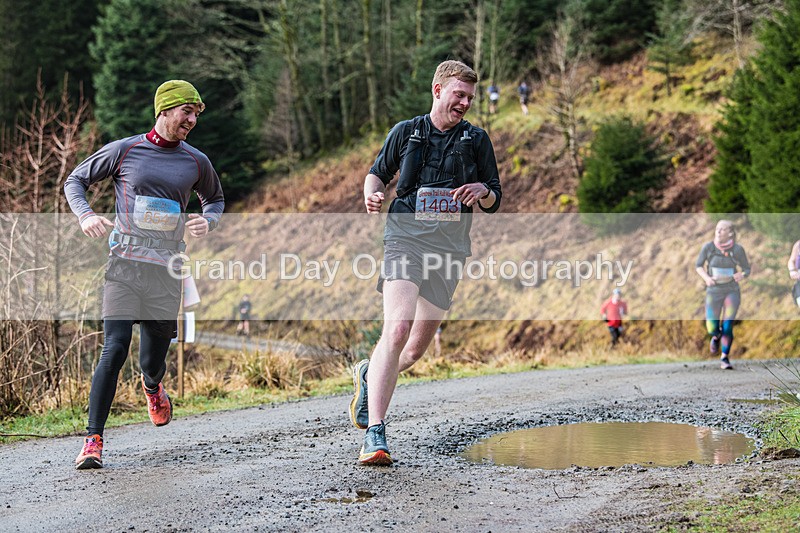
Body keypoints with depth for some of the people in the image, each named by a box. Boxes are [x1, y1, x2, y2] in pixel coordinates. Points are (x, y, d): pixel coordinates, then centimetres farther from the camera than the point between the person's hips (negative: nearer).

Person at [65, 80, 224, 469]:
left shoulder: (196, 162, 11)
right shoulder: (124, 151, 3)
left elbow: (215, 199, 29)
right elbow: (75, 180, 12)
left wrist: (208, 221, 5)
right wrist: (85, 215, -8)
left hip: (166, 268, 3)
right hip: (124, 264, -2)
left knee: (155, 358, 8)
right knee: (114, 350, -13)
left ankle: (152, 387, 47)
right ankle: (93, 441, -8)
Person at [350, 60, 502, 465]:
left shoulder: (476, 140, 11)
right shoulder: (406, 132, 8)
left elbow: (494, 202, 14)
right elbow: (378, 172, 21)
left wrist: (483, 191, -10)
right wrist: (371, 193, -2)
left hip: (450, 247, 3)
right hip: (405, 238, -3)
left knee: (419, 347, 6)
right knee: (396, 331, -22)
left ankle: (369, 375, 39)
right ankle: (374, 434, -24)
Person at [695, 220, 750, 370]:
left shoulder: (737, 249, -8)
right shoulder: (708, 247, -7)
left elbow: (747, 269, 4)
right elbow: (698, 265, 6)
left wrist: (742, 275, -19)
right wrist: (706, 277, -12)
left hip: (732, 291, -1)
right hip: (713, 291, 1)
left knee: (727, 326, -8)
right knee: (712, 328, -3)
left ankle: (725, 358, 10)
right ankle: (716, 336, 35)